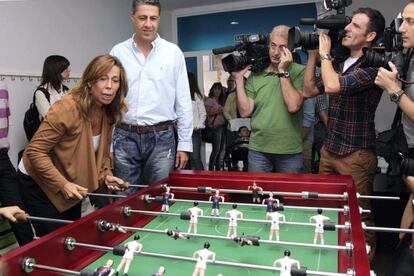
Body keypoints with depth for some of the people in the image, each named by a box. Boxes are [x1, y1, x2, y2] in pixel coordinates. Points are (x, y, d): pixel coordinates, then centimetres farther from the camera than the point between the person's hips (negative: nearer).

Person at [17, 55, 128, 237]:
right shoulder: (67, 109, -29)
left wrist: (105, 175, -7)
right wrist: (62, 184, -28)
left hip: (73, 183, 7)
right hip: (38, 183, -7)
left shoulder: (109, 114, -8)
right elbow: (35, 152, -25)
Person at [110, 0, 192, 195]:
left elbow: (183, 102, 2)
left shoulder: (173, 52, 1)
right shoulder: (117, 52, 4)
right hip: (125, 137, 1)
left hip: (161, 137, -1)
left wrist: (184, 144, 0)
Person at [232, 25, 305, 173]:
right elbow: (245, 111, 0)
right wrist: (239, 79, -5)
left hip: (290, 151, -2)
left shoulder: (299, 72, -5)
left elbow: (293, 106, -18)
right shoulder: (255, 74, 4)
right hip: (258, 150, 2)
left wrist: (283, 71, -14)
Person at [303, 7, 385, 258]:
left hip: (356, 154, -7)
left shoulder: (373, 66, -15)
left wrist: (325, 53, -11)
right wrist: (313, 54, 5)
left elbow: (333, 86, -28)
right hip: (330, 148, 7)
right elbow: (309, 91, 12)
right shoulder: (338, 63, 9)